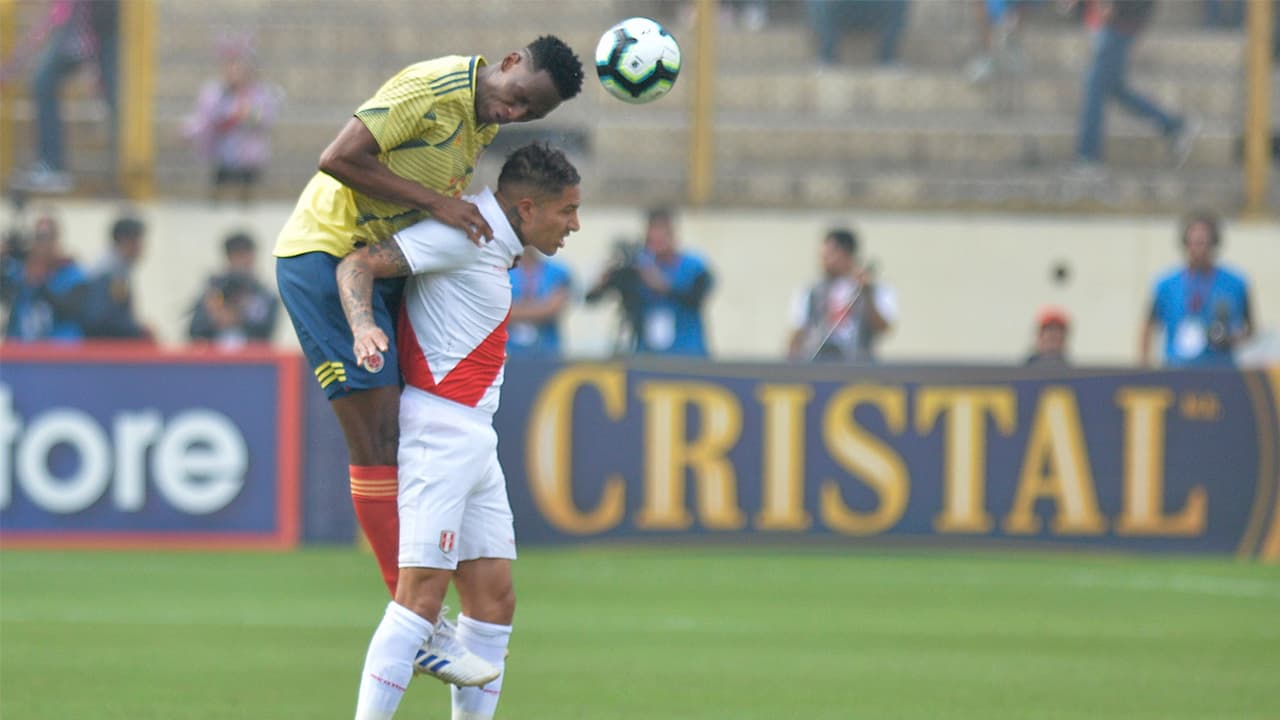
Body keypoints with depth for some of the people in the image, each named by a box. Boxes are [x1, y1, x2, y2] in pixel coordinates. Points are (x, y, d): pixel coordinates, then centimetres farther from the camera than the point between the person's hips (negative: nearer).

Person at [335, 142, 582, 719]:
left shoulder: (495, 247, 19)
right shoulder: (466, 233, -10)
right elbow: (358, 264, -15)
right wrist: (363, 325, -31)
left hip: (472, 440, 10)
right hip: (439, 429, -10)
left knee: (494, 601, 6)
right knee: (423, 594, -15)